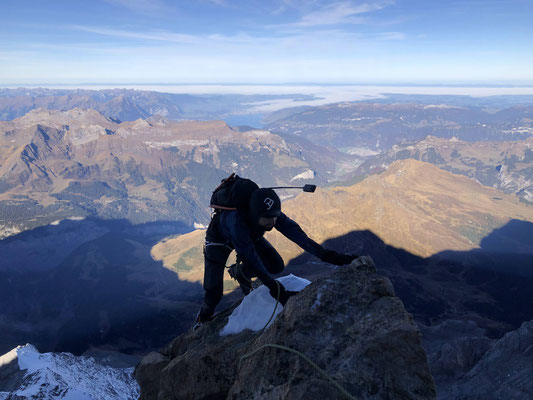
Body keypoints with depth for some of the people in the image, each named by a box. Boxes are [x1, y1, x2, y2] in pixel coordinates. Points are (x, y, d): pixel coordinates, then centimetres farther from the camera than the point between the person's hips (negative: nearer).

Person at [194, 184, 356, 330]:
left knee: (276, 266, -11)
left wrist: (327, 255, -43)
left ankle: (238, 271, 16)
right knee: (214, 294, -13)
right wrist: (277, 291, -48)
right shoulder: (237, 220, -47)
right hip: (219, 239, -5)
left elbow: (296, 234, -34)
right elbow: (251, 258, -46)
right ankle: (204, 314, 24)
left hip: (250, 237, 5)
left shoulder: (270, 213, -32)